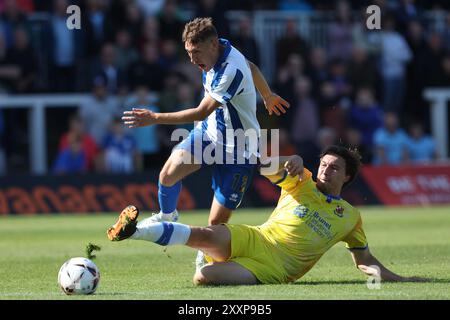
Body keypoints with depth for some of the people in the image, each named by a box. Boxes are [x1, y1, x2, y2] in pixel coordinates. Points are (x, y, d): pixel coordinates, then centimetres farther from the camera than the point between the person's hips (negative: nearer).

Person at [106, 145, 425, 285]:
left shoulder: (350, 216, 15)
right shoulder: (301, 182, 15)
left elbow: (365, 261, 20)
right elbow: (267, 169, 0)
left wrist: (398, 279, 7)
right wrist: (291, 162, -22)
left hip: (274, 269, -2)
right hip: (252, 240, 2)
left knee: (204, 277, -33)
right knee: (205, 234, -34)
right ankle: (132, 229, -40)